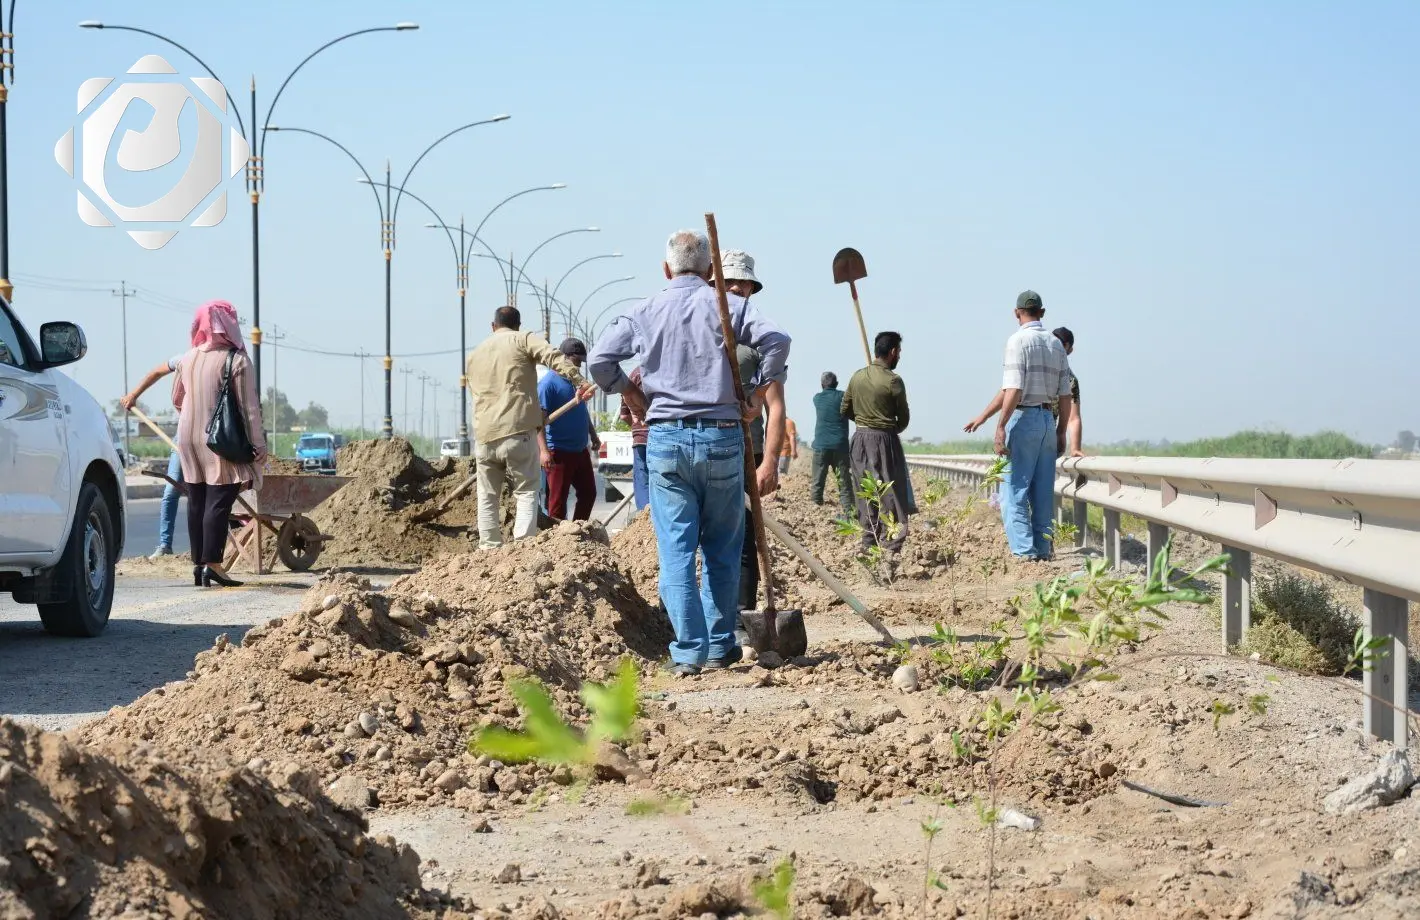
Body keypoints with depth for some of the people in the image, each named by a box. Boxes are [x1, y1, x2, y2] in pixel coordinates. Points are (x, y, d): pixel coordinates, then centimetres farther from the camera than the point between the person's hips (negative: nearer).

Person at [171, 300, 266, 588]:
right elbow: (249, 407, -12)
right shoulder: (237, 361, -11)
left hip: (189, 438, 6)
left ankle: (198, 563, 13)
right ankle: (212, 564, -16)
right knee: (219, 502, -8)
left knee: (196, 502, 10)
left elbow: (177, 400, 19)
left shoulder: (188, 359, 7)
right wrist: (259, 444, -8)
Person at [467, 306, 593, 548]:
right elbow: (553, 356, -13)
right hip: (518, 431, -4)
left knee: (487, 498, 15)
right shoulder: (523, 339, 5)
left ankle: (489, 550, 11)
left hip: (485, 437, 4)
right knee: (526, 493, 1)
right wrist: (579, 381, -24)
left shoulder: (474, 356, 21)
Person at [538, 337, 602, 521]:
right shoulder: (548, 383, -14)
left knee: (589, 493, 12)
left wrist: (593, 436, 27)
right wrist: (543, 450, -28)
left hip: (580, 450, 8)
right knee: (558, 500, -2)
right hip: (559, 452, -8)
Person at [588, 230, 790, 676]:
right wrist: (757, 391, -1)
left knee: (676, 548, 2)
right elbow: (775, 339, -12)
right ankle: (720, 645, 14)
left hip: (666, 438, 1)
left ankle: (688, 651, -2)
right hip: (721, 437, 0)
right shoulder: (728, 305, 2)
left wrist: (631, 394, 16)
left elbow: (599, 359, 1)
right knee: (722, 549, 11)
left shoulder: (645, 312, 7)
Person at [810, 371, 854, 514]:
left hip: (821, 445, 1)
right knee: (844, 483, 1)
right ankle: (848, 512, -5)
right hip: (840, 446, -1)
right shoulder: (843, 396, 1)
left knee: (817, 482, 4)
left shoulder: (817, 398, 8)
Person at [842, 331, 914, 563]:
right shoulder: (893, 381, -12)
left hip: (860, 439, 6)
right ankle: (891, 549, -10)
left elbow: (845, 410, 11)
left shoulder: (857, 377, 4)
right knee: (891, 496, -3)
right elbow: (903, 419, -5)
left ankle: (868, 545, 16)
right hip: (885, 440, -6)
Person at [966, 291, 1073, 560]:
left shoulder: (1019, 340, -8)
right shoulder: (1056, 344, 12)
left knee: (1014, 492, -6)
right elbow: (1065, 396, 11)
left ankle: (1024, 551, -13)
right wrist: (1061, 432, 18)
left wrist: (1000, 427, -16)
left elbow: (1013, 390, -17)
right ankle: (1042, 550, 11)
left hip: (1023, 419, -7)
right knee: (1043, 493, 10)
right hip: (1048, 421, 7)